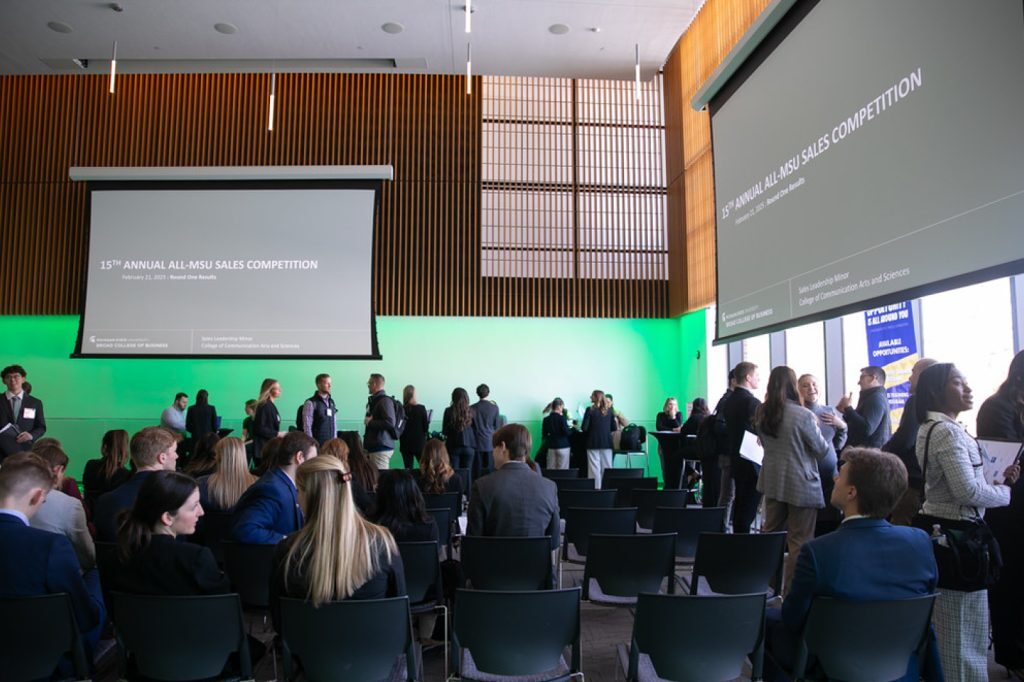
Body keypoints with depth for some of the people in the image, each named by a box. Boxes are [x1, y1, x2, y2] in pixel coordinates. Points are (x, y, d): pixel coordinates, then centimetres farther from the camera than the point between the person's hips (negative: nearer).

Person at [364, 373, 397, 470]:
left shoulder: (385, 400, -13)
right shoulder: (374, 400, 16)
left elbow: (390, 423, -23)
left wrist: (370, 422, -13)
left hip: (382, 448, -9)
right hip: (374, 446, 9)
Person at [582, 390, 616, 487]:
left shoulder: (590, 410, -8)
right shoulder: (609, 410, 3)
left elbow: (584, 428, -10)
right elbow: (614, 427, 6)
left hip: (593, 442, -3)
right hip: (607, 442, 3)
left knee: (595, 467, 0)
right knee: (607, 467, 8)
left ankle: (596, 487, -1)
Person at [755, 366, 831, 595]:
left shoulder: (761, 412, 2)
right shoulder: (803, 415, -17)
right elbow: (823, 451, -5)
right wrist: (815, 428, 10)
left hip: (772, 481, 6)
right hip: (801, 484, -6)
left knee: (772, 535, 16)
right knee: (799, 542, 2)